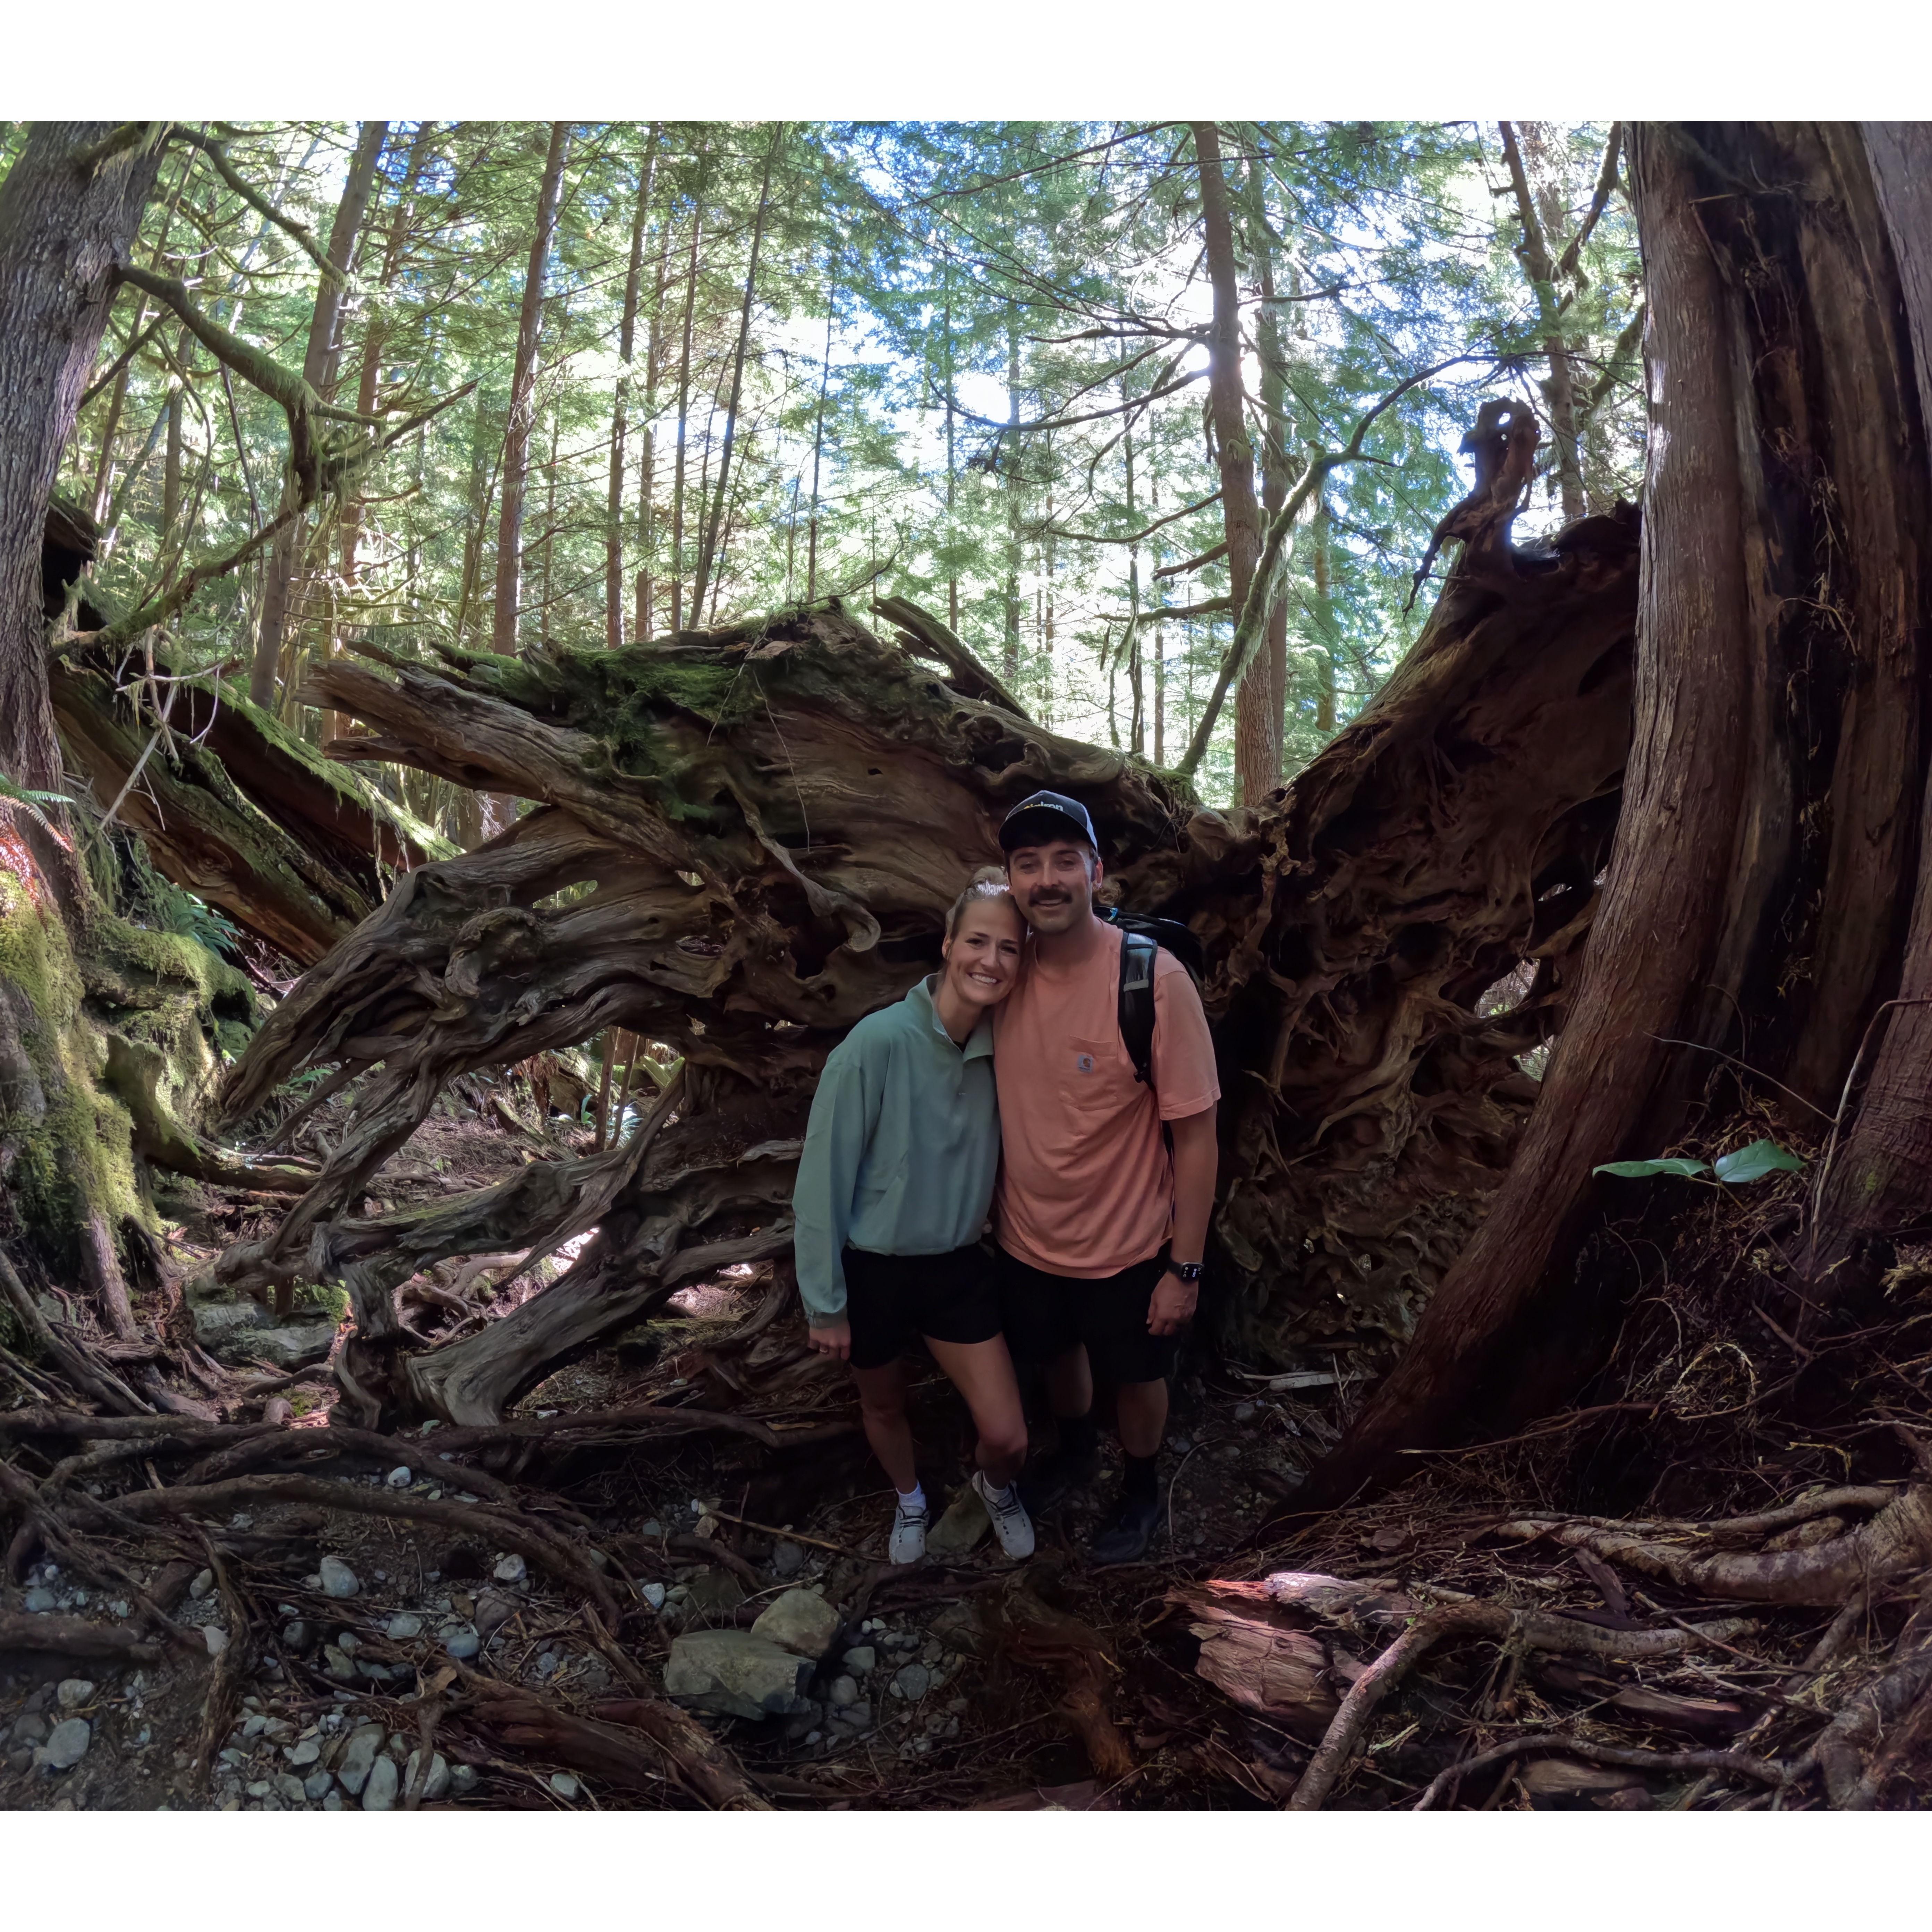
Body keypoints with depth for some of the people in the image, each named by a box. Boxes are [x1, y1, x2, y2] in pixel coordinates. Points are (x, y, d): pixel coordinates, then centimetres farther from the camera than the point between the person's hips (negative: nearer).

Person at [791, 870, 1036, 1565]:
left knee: (1008, 1438, 1)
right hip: (871, 1269, -3)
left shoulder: (1001, 1049, -10)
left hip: (957, 1266, 3)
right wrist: (826, 1304, -13)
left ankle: (996, 1486, 39)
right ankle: (909, 1501, 55)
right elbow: (823, 1176, -18)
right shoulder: (878, 1043, -24)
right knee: (884, 1406, 22)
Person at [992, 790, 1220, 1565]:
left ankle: (1141, 1490, 51)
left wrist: (1185, 1269, -17)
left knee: (1136, 1377, 20)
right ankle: (1075, 1449, 60)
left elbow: (1196, 1132, -20)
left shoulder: (1154, 978, -25)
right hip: (1028, 1237, 4)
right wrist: (990, 1211, 6)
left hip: (1127, 1248, -4)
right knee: (1056, 1354, 28)